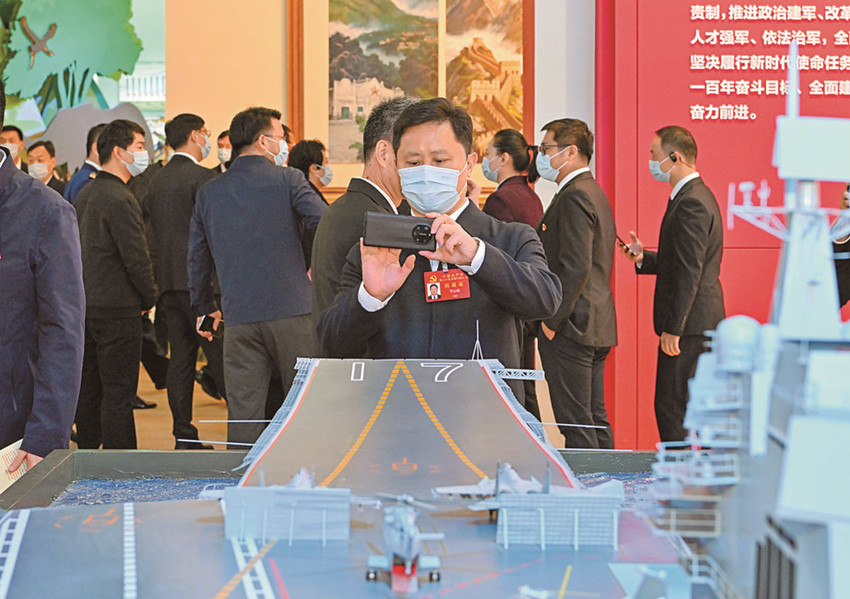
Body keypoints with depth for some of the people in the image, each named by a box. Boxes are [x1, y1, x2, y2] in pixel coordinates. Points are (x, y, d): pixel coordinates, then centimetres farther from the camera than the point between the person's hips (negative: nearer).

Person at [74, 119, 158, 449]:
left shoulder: (84, 194, 11)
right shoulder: (120, 200, -18)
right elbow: (136, 258, -18)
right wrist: (149, 298, -2)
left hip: (85, 305, 9)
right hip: (117, 309, -9)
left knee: (89, 389, 15)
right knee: (118, 394, -4)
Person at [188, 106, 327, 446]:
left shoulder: (209, 192, 11)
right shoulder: (287, 179, -1)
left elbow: (197, 258, 18)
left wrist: (205, 308, 29)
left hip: (239, 319, 3)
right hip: (292, 313, -3)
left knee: (243, 414, 5)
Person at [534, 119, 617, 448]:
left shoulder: (574, 198, -15)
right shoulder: (595, 193, 17)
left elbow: (576, 268, -23)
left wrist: (552, 322, -18)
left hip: (571, 327, -10)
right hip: (596, 327, 10)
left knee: (576, 425, -7)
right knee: (596, 420, 14)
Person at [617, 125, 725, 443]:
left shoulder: (691, 203, -17)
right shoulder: (697, 196, 16)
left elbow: (690, 271, -22)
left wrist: (672, 328, -21)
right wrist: (644, 258, 9)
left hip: (689, 323, -10)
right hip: (704, 323, 10)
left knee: (671, 406, -6)